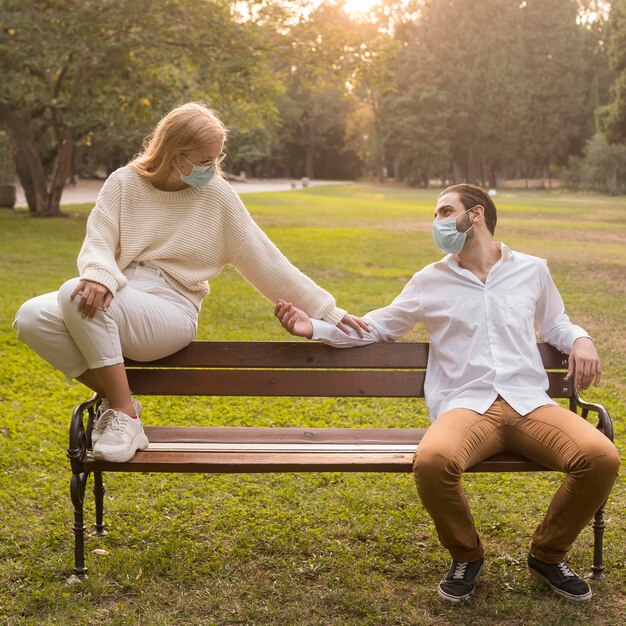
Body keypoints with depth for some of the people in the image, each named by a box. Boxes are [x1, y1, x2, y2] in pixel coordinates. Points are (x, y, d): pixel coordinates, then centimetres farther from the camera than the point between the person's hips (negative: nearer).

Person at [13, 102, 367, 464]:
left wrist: (325, 310, 0)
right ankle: (114, 397, -6)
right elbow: (97, 244, -4)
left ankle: (123, 416, -18)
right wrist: (99, 276, -30)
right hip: (115, 305, 4)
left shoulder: (216, 194, 0)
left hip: (172, 314, -3)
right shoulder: (124, 183, 4)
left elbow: (264, 262, 1)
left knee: (74, 296, -31)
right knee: (32, 317, -24)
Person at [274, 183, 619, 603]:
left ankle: (548, 555, 2)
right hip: (467, 407, -1)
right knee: (432, 462, -37)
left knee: (602, 458, -27)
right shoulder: (431, 281, 15)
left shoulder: (532, 270, 17)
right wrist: (314, 327, 10)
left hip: (530, 403, 2)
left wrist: (581, 340, 8)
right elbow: (378, 326, 22)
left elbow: (555, 324, 32)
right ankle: (466, 557, -3)